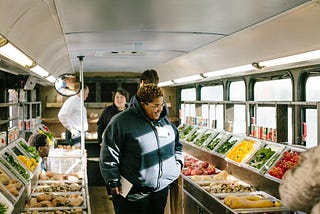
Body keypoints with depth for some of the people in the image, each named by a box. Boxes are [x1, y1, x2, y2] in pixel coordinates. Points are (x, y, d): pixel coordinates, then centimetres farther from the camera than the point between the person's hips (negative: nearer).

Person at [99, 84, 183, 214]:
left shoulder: (164, 120, 9)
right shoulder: (121, 122, -12)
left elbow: (176, 144, 24)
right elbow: (109, 156, -12)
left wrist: (177, 163, 10)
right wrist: (114, 183, -13)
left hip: (161, 189, 6)